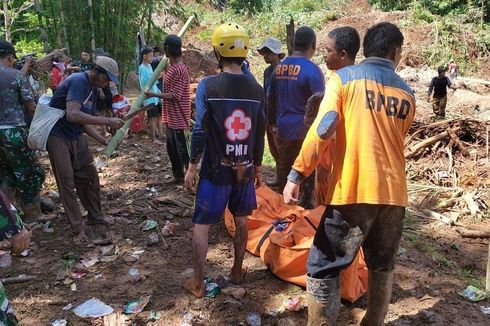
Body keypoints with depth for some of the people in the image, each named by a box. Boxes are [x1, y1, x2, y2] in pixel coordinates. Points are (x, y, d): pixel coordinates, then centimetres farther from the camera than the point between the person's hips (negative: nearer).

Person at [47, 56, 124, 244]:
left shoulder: (92, 89, 8)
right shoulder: (78, 81, -20)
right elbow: (72, 115, -34)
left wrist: (104, 141, 1)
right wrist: (107, 121, -33)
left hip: (76, 136, 9)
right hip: (58, 136, -9)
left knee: (89, 176, 11)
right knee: (67, 182, -3)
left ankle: (95, 215, 26)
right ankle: (78, 228, 5)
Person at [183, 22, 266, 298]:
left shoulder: (208, 86, -12)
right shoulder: (257, 89, -1)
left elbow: (200, 130, -14)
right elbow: (260, 134, 4)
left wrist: (192, 167, -4)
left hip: (216, 169, -3)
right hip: (245, 169, 4)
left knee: (202, 226, 8)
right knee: (241, 221, 19)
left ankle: (198, 283, 17)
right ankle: (238, 272, 34)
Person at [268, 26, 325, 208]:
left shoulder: (279, 67, 6)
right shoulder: (312, 70, -13)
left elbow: (271, 98, 14)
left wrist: (272, 122, 23)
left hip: (283, 128, 6)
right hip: (305, 129, -6)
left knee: (284, 167, 15)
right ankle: (306, 203, 12)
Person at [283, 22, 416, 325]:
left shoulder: (345, 77, -1)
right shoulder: (407, 93, 12)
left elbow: (322, 128, -13)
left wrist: (297, 174, -11)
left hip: (353, 190, -5)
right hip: (394, 192, 5)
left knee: (323, 267, 5)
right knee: (383, 266, 21)